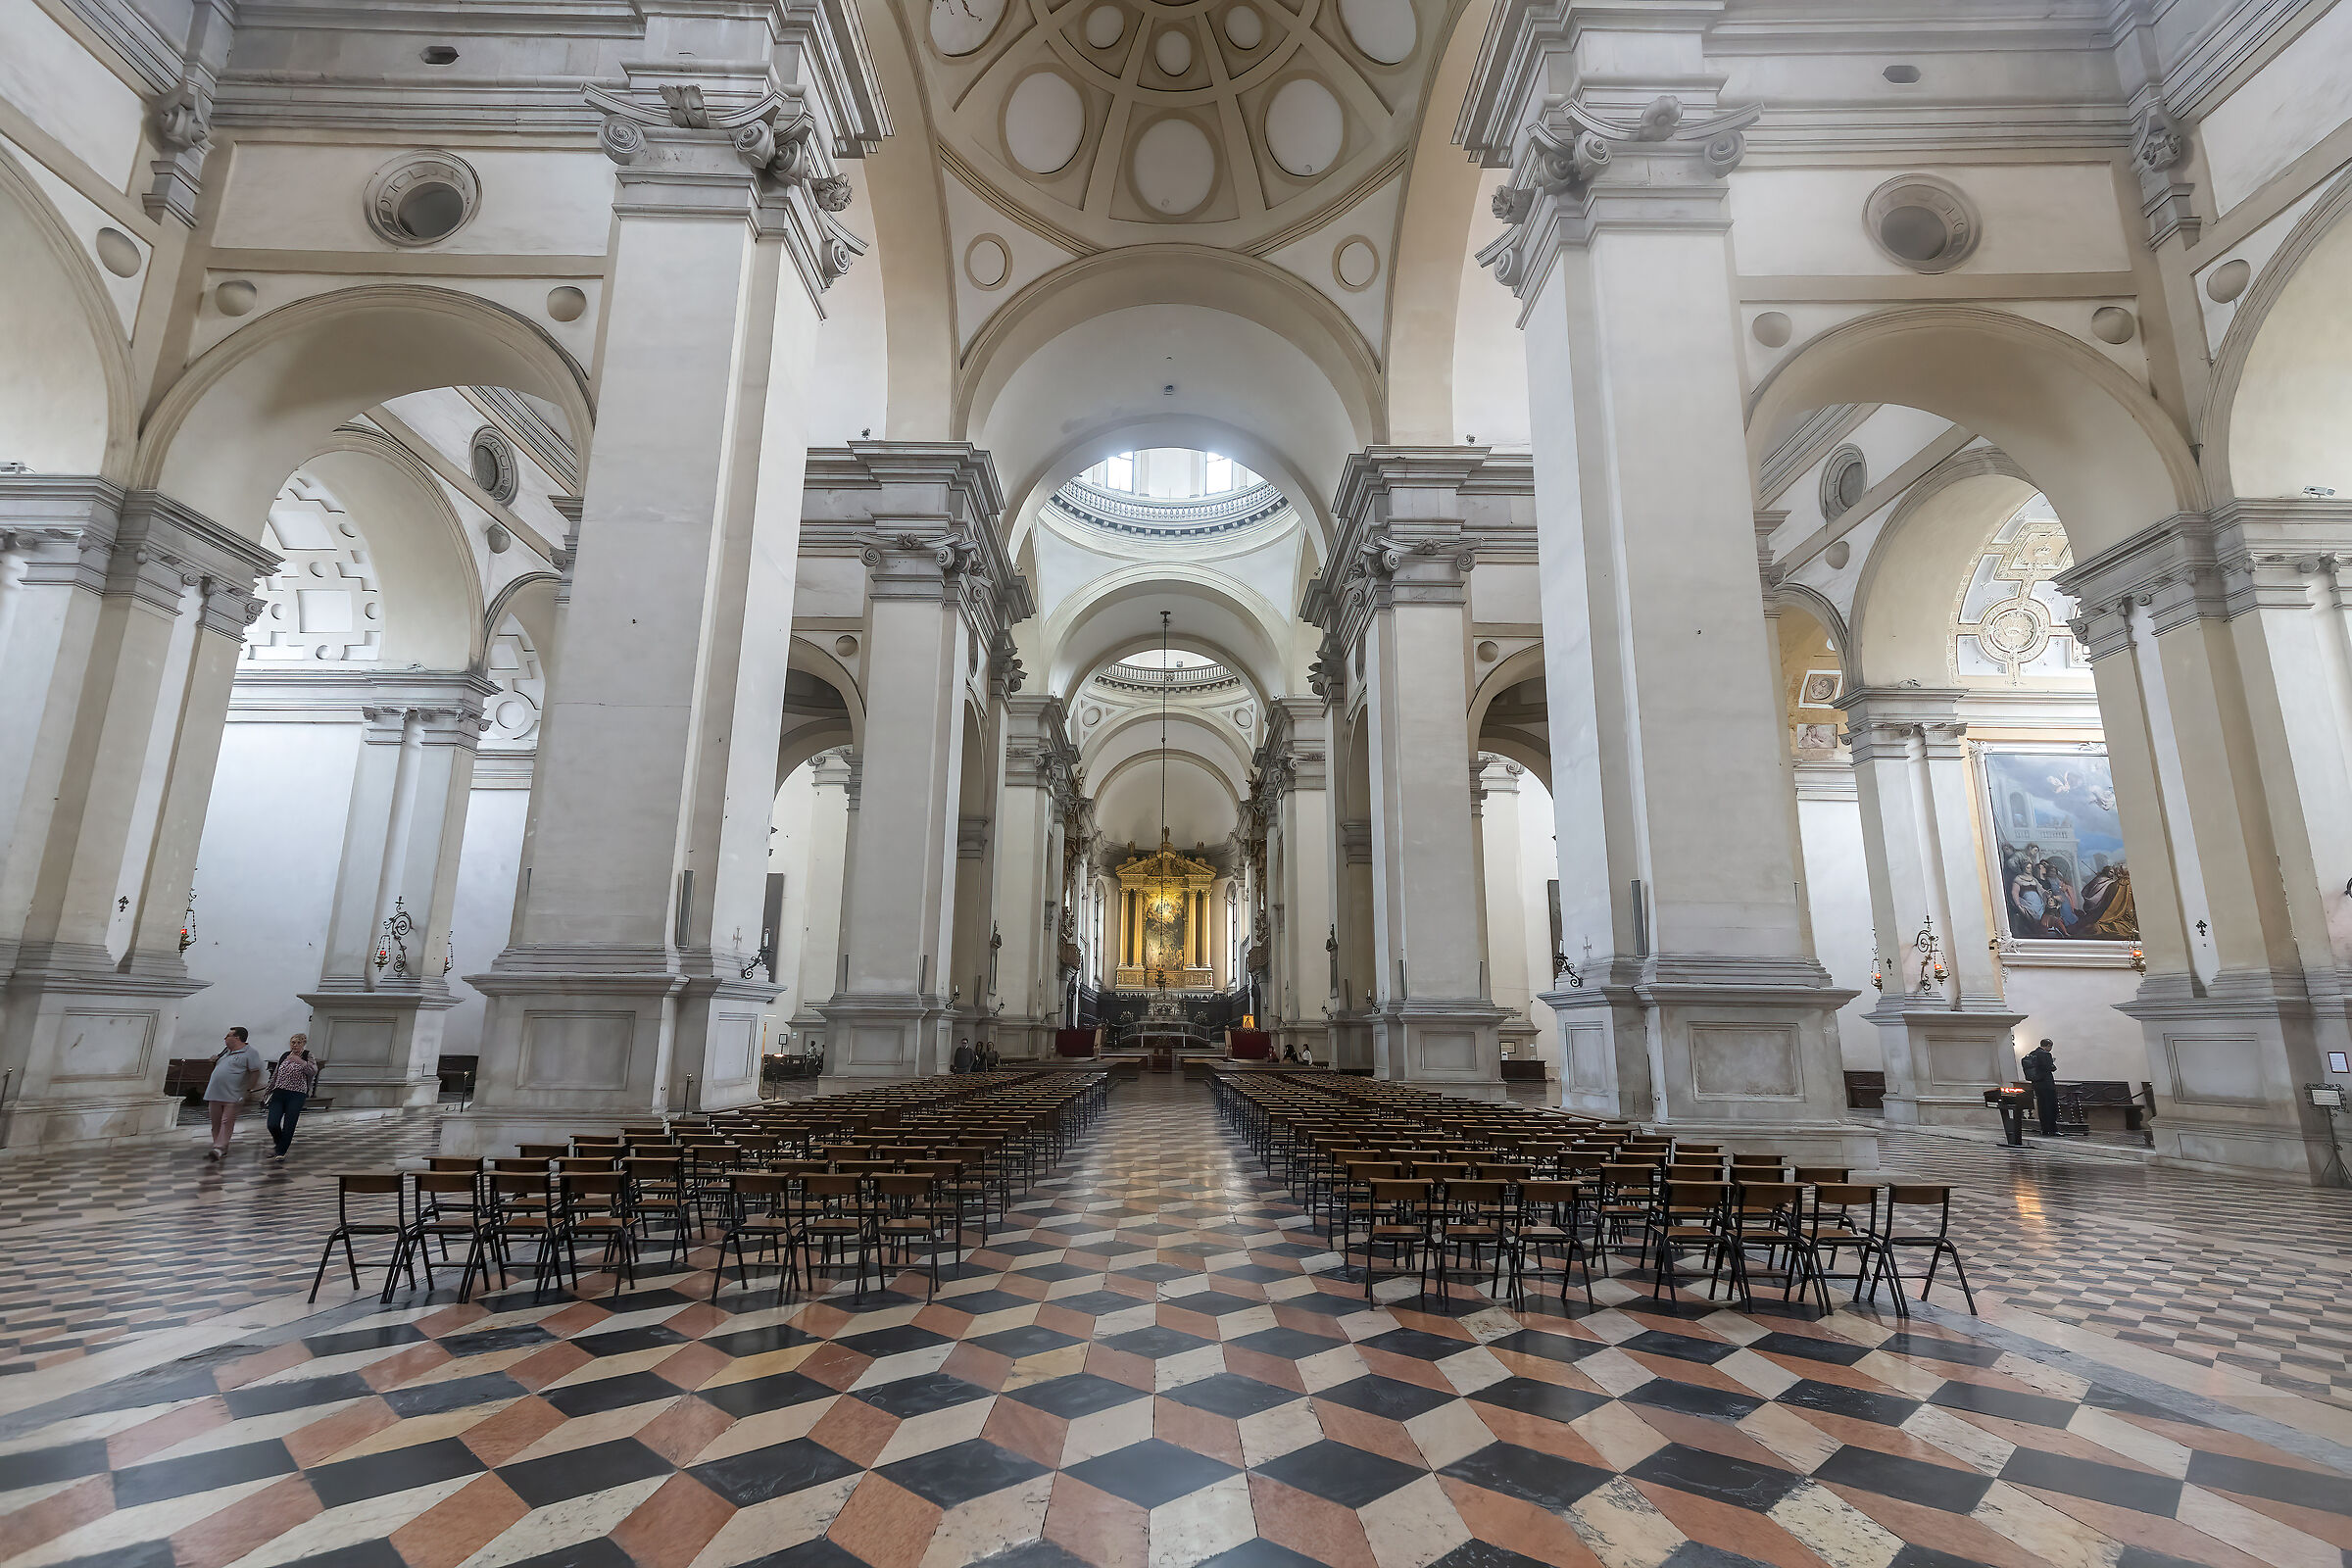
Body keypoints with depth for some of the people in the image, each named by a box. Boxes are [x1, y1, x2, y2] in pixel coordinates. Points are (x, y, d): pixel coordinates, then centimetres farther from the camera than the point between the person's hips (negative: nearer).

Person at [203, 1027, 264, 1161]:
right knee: (216, 1123, 10)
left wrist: (249, 1090, -14)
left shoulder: (250, 1053, -6)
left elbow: (255, 1073, -11)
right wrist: (214, 1061, 14)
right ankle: (219, 1148, 17)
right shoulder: (225, 1051, 18)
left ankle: (220, 1148, -13)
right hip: (214, 1093, 8)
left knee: (227, 1122, -10)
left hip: (233, 1097, -8)